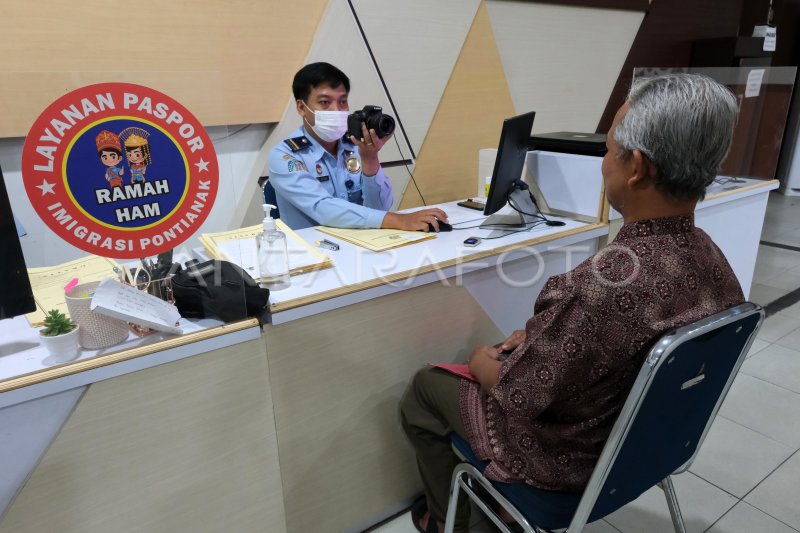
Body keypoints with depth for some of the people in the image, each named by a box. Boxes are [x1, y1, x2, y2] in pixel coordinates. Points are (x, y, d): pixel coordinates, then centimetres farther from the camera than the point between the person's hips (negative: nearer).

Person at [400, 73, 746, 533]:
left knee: (424, 387, 13)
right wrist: (539, 338, 4)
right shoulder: (716, 264, -12)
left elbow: (514, 396, -26)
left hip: (565, 457, -7)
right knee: (501, 358, 28)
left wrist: (484, 364, -5)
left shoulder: (599, 287, -39)